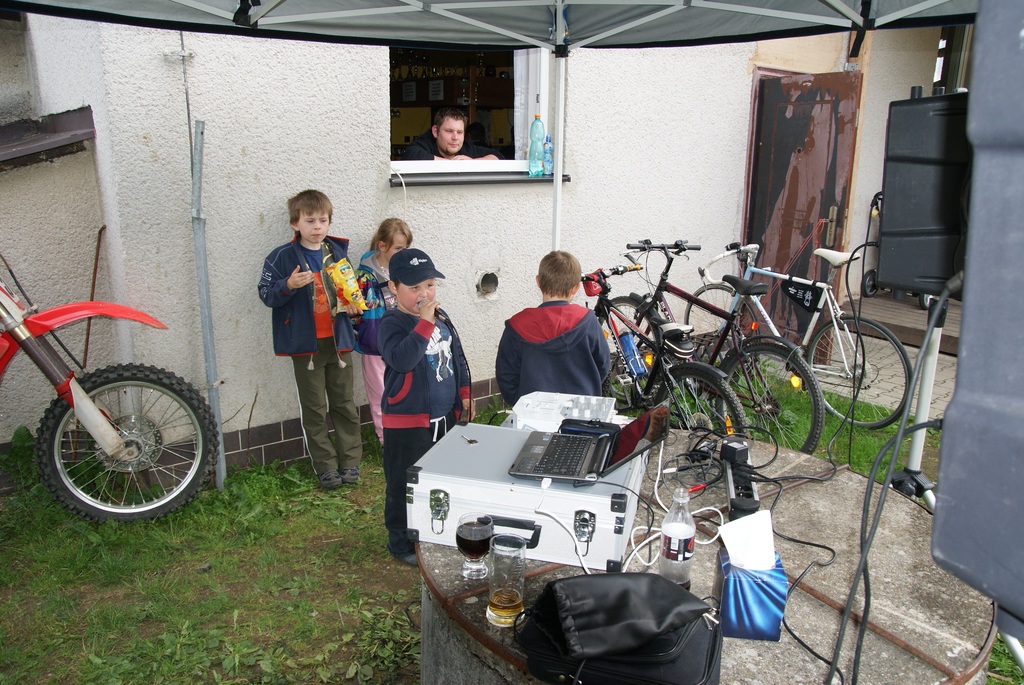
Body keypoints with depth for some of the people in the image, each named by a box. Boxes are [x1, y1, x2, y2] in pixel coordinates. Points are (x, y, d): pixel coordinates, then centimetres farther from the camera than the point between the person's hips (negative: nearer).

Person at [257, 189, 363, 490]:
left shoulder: (338, 252, 5)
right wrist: (288, 285, -28)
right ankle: (326, 466, 17)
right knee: (314, 409, 6)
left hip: (338, 341, 3)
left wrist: (352, 303, -1)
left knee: (344, 403, 11)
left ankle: (350, 460, 23)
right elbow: (266, 294, -10)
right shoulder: (282, 257, -6)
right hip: (306, 344, -3)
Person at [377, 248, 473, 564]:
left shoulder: (441, 318, 7)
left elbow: (457, 357, 17)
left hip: (446, 416, 7)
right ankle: (401, 542, 22)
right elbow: (402, 359, -33)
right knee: (405, 484, 5)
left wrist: (464, 395, 15)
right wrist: (425, 322, -33)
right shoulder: (392, 323, -15)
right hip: (407, 422, -7)